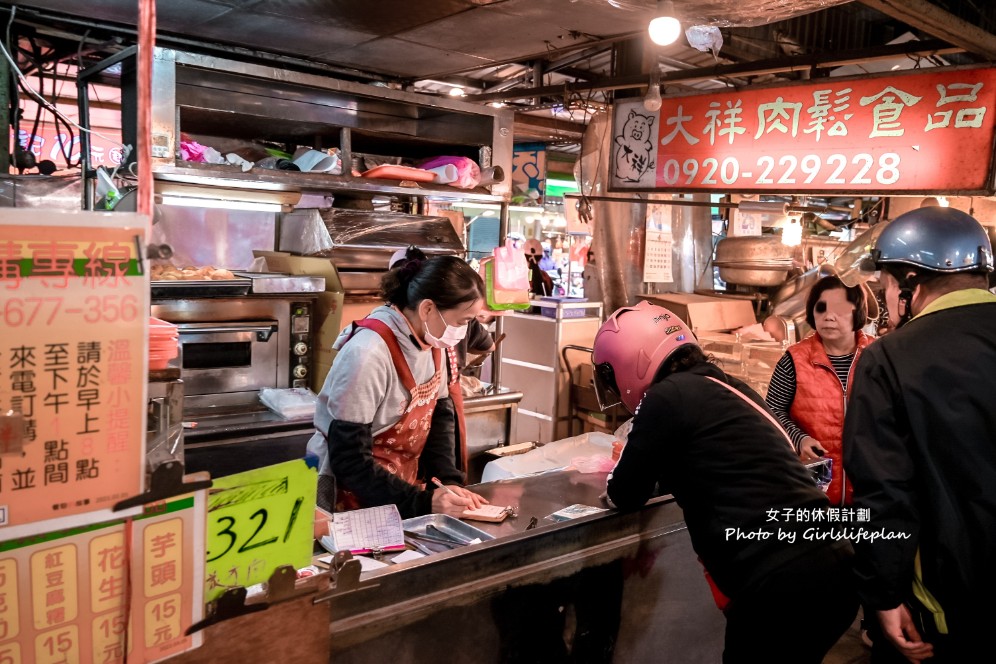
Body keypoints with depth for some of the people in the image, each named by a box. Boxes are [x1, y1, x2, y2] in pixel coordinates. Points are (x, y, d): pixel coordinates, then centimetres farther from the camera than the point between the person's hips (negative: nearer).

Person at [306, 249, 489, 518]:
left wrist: (449, 481, -10)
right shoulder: (367, 355, -26)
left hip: (404, 487, 6)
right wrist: (423, 502, -27)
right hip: (355, 499, -6)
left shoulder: (434, 341, -4)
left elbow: (440, 413, 4)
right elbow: (349, 461, -23)